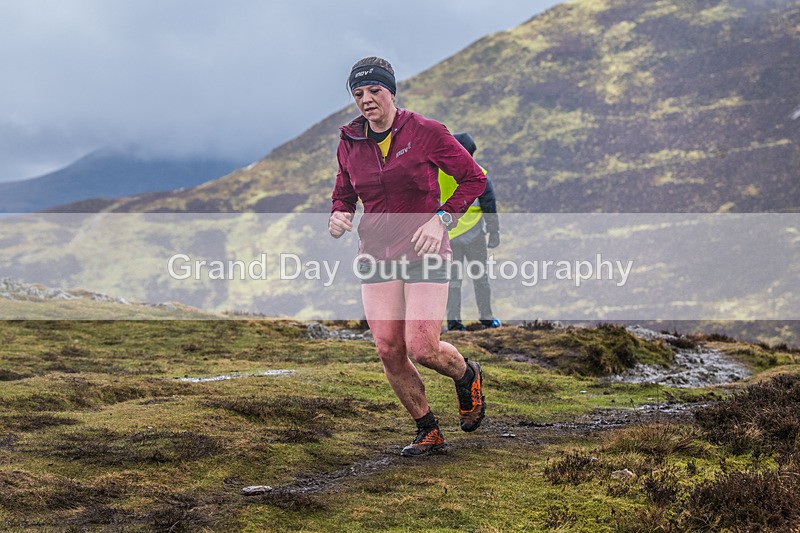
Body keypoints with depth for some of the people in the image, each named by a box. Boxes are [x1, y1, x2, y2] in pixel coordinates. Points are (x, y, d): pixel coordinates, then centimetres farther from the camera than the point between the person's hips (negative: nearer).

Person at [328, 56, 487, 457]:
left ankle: (467, 376, 23)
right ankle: (428, 433, 15)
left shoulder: (425, 132, -7)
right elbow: (344, 193, 19)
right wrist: (338, 216, -4)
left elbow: (473, 178, -1)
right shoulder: (349, 143, 5)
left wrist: (441, 219, -13)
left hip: (424, 253, -4)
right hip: (376, 255, 4)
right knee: (389, 352, -3)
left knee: (422, 349, -13)